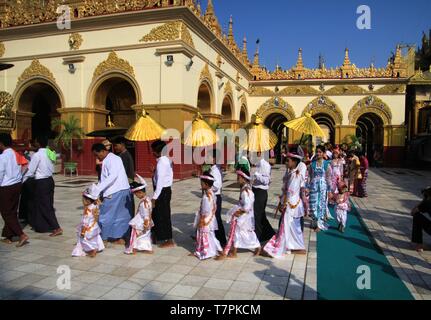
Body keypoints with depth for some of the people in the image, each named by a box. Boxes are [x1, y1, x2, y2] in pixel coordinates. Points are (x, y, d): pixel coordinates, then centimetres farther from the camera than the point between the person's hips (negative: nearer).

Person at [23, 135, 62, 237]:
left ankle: (57, 228, -4)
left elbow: (30, 171, -14)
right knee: (48, 205, 15)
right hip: (50, 180, 8)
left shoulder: (37, 155, -16)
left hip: (41, 183, -8)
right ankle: (45, 225, 28)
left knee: (44, 207, -1)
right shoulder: (49, 153, 6)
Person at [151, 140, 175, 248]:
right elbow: (170, 176, 13)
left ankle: (169, 241, 11)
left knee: (163, 215, 1)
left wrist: (154, 197, -21)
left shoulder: (161, 163, -19)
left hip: (162, 191, -10)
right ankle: (155, 236, 33)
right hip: (166, 189, 10)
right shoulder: (167, 160, 9)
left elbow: (160, 181, -23)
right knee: (156, 214, 19)